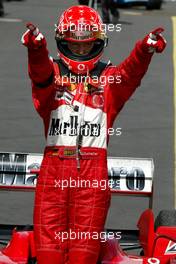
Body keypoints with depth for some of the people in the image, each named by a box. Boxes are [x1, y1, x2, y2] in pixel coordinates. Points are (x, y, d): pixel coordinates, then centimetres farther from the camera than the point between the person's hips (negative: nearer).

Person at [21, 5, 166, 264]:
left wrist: (145, 50, -30)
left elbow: (131, 72, -8)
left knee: (86, 242, 0)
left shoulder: (109, 78, 12)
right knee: (49, 236, -2)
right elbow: (40, 72, -12)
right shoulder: (51, 73, 10)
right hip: (54, 167, 0)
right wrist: (36, 47, -36)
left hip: (93, 169, 0)